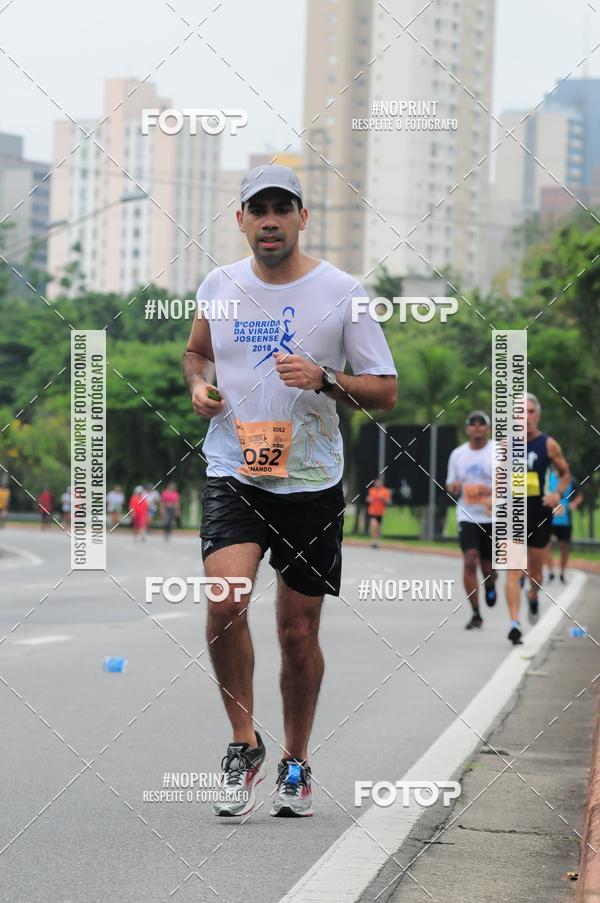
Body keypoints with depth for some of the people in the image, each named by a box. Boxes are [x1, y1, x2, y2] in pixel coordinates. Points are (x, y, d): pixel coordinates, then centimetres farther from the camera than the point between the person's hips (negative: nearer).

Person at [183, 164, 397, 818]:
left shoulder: (341, 292, -3)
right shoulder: (219, 285, 5)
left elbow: (386, 391, -1)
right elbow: (197, 351, 26)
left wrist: (323, 379, -19)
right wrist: (199, 385, 4)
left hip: (311, 481, -1)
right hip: (232, 472, 1)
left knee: (299, 631, 4)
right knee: (225, 598, -22)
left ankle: (295, 763, 25)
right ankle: (244, 744, -4)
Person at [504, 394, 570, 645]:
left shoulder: (548, 444, -2)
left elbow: (565, 474, 7)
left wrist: (558, 493, -11)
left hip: (539, 513, 0)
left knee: (535, 570, 13)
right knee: (513, 570, -13)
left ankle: (533, 597, 48)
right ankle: (514, 624, -18)